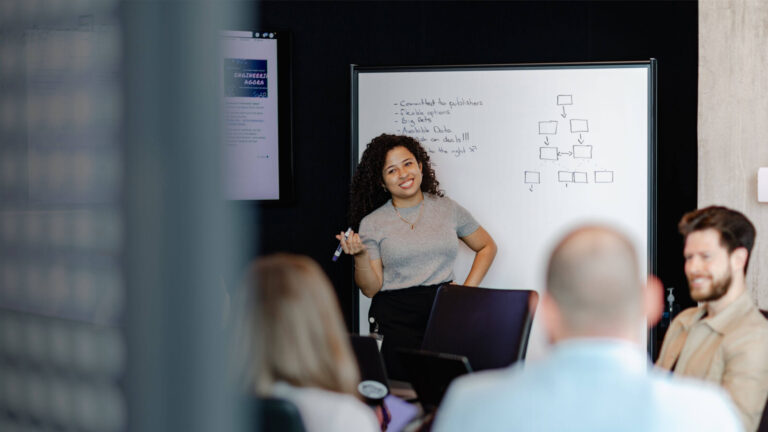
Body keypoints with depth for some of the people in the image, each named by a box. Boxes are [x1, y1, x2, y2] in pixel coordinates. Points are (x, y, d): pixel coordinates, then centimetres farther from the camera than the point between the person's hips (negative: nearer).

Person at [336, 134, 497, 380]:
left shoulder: (447, 209, 11)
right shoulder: (372, 224, 6)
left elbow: (487, 247, 22)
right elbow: (370, 289, 4)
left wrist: (467, 290, 10)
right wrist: (360, 256, -14)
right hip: (396, 319, -1)